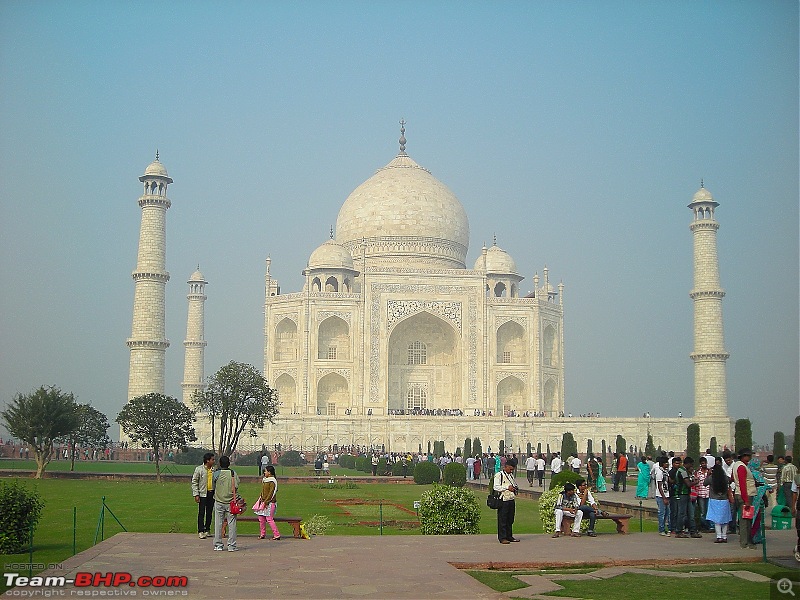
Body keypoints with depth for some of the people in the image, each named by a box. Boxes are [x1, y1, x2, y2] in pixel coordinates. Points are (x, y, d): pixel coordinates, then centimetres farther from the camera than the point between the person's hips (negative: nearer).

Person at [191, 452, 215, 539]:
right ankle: (200, 531, 0)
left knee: (209, 513, 7)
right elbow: (194, 482, -3)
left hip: (212, 493, 4)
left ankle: (207, 530, 16)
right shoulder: (199, 469, -4)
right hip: (202, 494, -4)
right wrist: (196, 494, -9)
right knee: (201, 513, -4)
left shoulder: (214, 470, 9)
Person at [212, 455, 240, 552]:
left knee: (218, 523, 7)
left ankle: (218, 545, 10)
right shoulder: (233, 473, -3)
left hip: (219, 501, 1)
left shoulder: (216, 473, -3)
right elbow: (236, 486, -5)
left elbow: (213, 487, 5)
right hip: (230, 502, -1)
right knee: (231, 524, 3)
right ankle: (231, 545, 2)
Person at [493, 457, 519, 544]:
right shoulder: (499, 475, -6)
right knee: (502, 520, -4)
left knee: (510, 520, 12)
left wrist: (515, 488, 7)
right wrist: (507, 487, -20)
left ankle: (509, 536, 21)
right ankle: (502, 538, 0)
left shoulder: (511, 475, 17)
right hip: (503, 501, -7)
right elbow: (495, 487, -15)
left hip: (511, 500, 7)